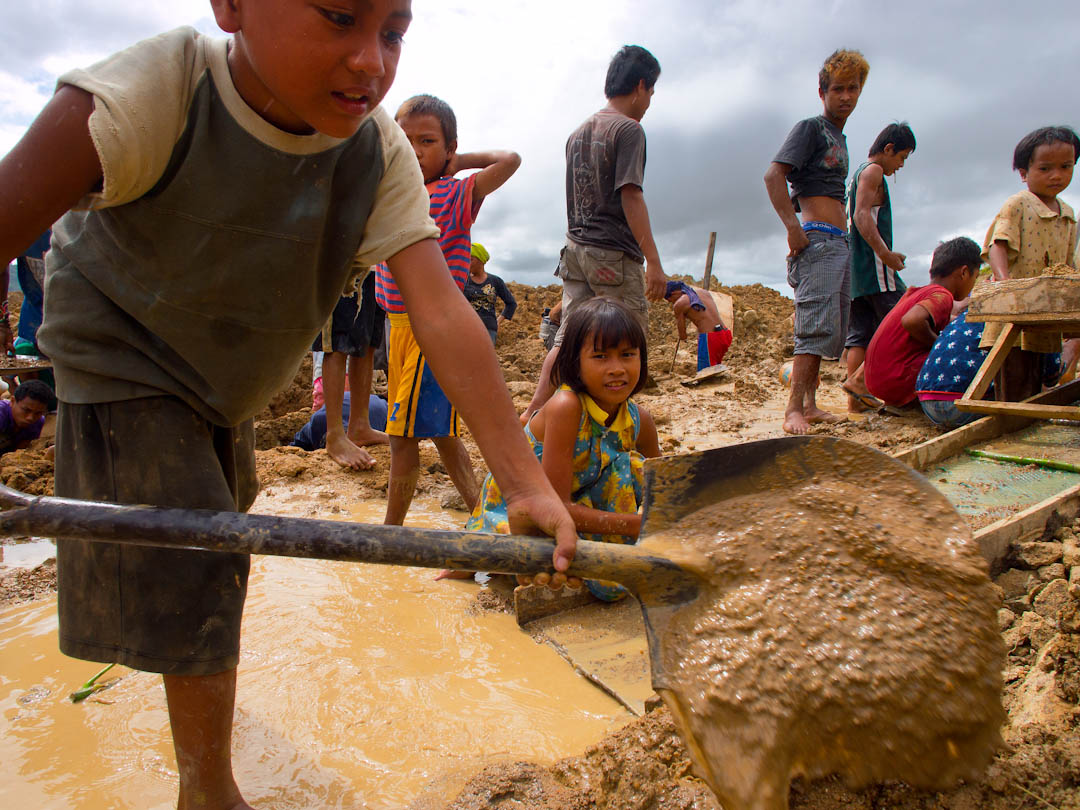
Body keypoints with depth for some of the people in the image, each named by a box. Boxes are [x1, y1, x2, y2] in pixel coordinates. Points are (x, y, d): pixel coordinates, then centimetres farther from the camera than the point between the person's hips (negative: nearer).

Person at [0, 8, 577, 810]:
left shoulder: (381, 154, -23)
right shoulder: (154, 95, -33)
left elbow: (443, 313, -32)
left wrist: (527, 483, -39)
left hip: (227, 380, 5)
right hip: (124, 360, -5)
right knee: (194, 569, -13)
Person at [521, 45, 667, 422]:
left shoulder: (577, 133, 18)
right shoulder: (628, 129, -7)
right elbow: (630, 196, -15)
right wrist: (653, 260, -16)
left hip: (575, 249, 8)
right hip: (615, 255, -8)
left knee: (567, 339, 7)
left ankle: (533, 412, 4)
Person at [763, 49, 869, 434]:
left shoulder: (839, 138, 24)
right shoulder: (811, 128, -2)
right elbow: (773, 175, -16)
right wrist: (793, 225, -23)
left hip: (839, 242, 9)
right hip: (816, 239, -9)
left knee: (832, 330, 8)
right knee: (819, 323, -18)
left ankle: (810, 404, 13)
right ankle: (794, 408, -19)